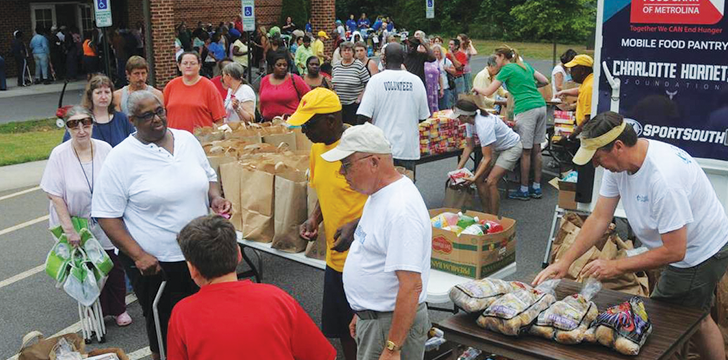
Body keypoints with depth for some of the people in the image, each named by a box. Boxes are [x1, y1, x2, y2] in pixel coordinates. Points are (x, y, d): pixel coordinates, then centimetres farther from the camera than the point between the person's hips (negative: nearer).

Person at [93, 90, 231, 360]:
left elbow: (208, 176, 18)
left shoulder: (187, 139, 3)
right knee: (165, 330, 11)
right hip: (153, 263, -4)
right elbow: (106, 215, -10)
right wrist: (138, 255, -19)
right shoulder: (121, 157, -11)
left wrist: (215, 198, -4)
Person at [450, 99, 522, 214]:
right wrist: (458, 169, 0)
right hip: (496, 148, 9)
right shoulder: (470, 122, -11)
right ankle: (486, 213, 12)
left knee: (491, 182, -20)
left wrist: (474, 178, -34)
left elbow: (487, 158, -32)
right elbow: (469, 146, 2)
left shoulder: (483, 125, -36)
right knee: (479, 180, -1)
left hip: (511, 147, -9)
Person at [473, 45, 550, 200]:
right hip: (541, 106, 7)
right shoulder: (526, 66, 20)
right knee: (536, 148, 11)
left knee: (525, 151, 0)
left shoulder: (507, 69, 0)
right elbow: (545, 81, 22)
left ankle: (524, 190, 8)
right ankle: (537, 188, 18)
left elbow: (488, 92, 0)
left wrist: (476, 89, 19)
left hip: (526, 110, -7)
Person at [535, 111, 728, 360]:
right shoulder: (618, 163, -10)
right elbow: (599, 219, -5)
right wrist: (565, 262, -11)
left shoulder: (663, 177, -37)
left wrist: (617, 267, -25)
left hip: (701, 254, -9)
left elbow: (674, 251, -31)